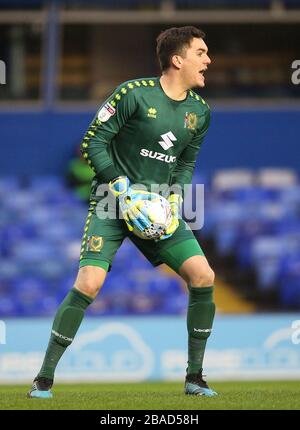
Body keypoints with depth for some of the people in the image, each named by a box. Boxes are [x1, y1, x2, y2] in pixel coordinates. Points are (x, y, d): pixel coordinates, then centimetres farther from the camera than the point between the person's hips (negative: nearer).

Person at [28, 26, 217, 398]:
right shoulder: (134, 94, -13)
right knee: (88, 283, -20)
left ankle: (194, 378, 5)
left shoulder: (199, 110, 5)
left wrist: (176, 196, -1)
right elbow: (92, 144, -10)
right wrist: (123, 189, -17)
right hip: (112, 200, -5)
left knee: (203, 276, -9)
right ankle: (44, 378, -8)